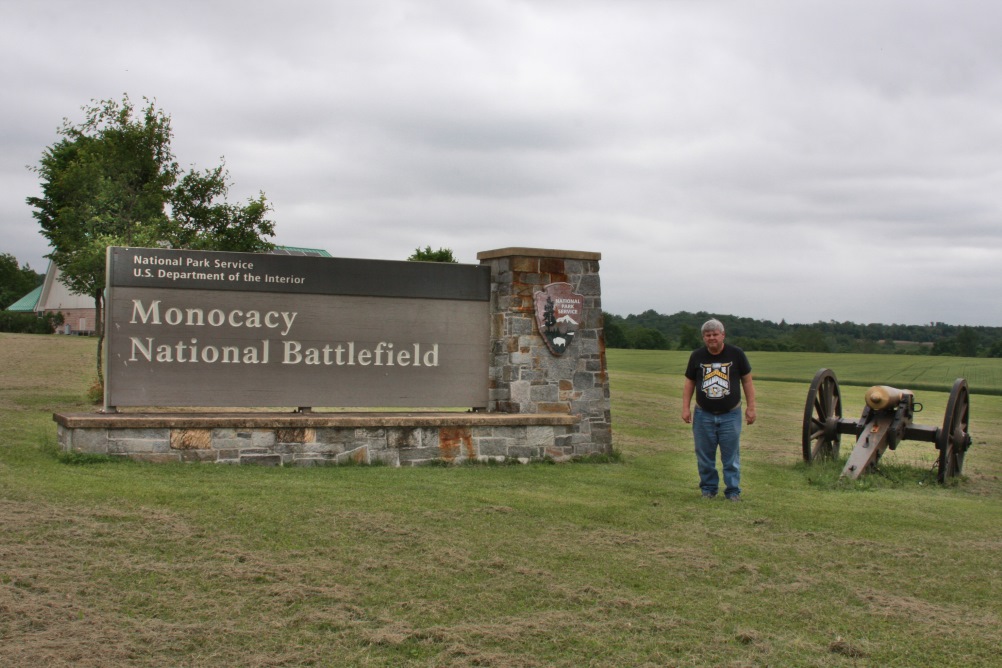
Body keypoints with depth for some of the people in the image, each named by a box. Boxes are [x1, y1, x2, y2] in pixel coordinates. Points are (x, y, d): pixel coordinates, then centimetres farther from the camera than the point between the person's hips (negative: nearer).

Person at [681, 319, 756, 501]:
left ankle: (733, 491, 10)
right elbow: (689, 383, 10)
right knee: (704, 456, 6)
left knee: (731, 456, 1)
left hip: (730, 414, -2)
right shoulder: (697, 356, 4)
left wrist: (751, 407, 0)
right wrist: (685, 407, 2)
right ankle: (708, 489, 19)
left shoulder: (736, 354, -1)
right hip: (704, 415, 2)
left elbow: (747, 381, 4)